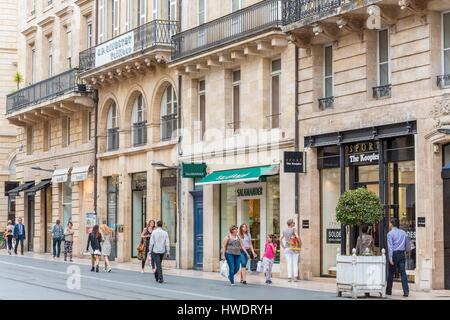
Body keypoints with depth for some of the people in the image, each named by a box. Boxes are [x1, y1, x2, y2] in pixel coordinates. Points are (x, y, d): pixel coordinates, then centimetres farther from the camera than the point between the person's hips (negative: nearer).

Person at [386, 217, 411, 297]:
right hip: (402, 253, 4)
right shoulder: (403, 233, 11)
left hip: (394, 254, -4)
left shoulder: (390, 233, -5)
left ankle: (388, 291, 12)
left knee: (391, 272, 6)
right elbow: (408, 245, 14)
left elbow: (390, 246, -12)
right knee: (403, 272, 0)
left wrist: (390, 258, -16)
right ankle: (406, 291, -8)